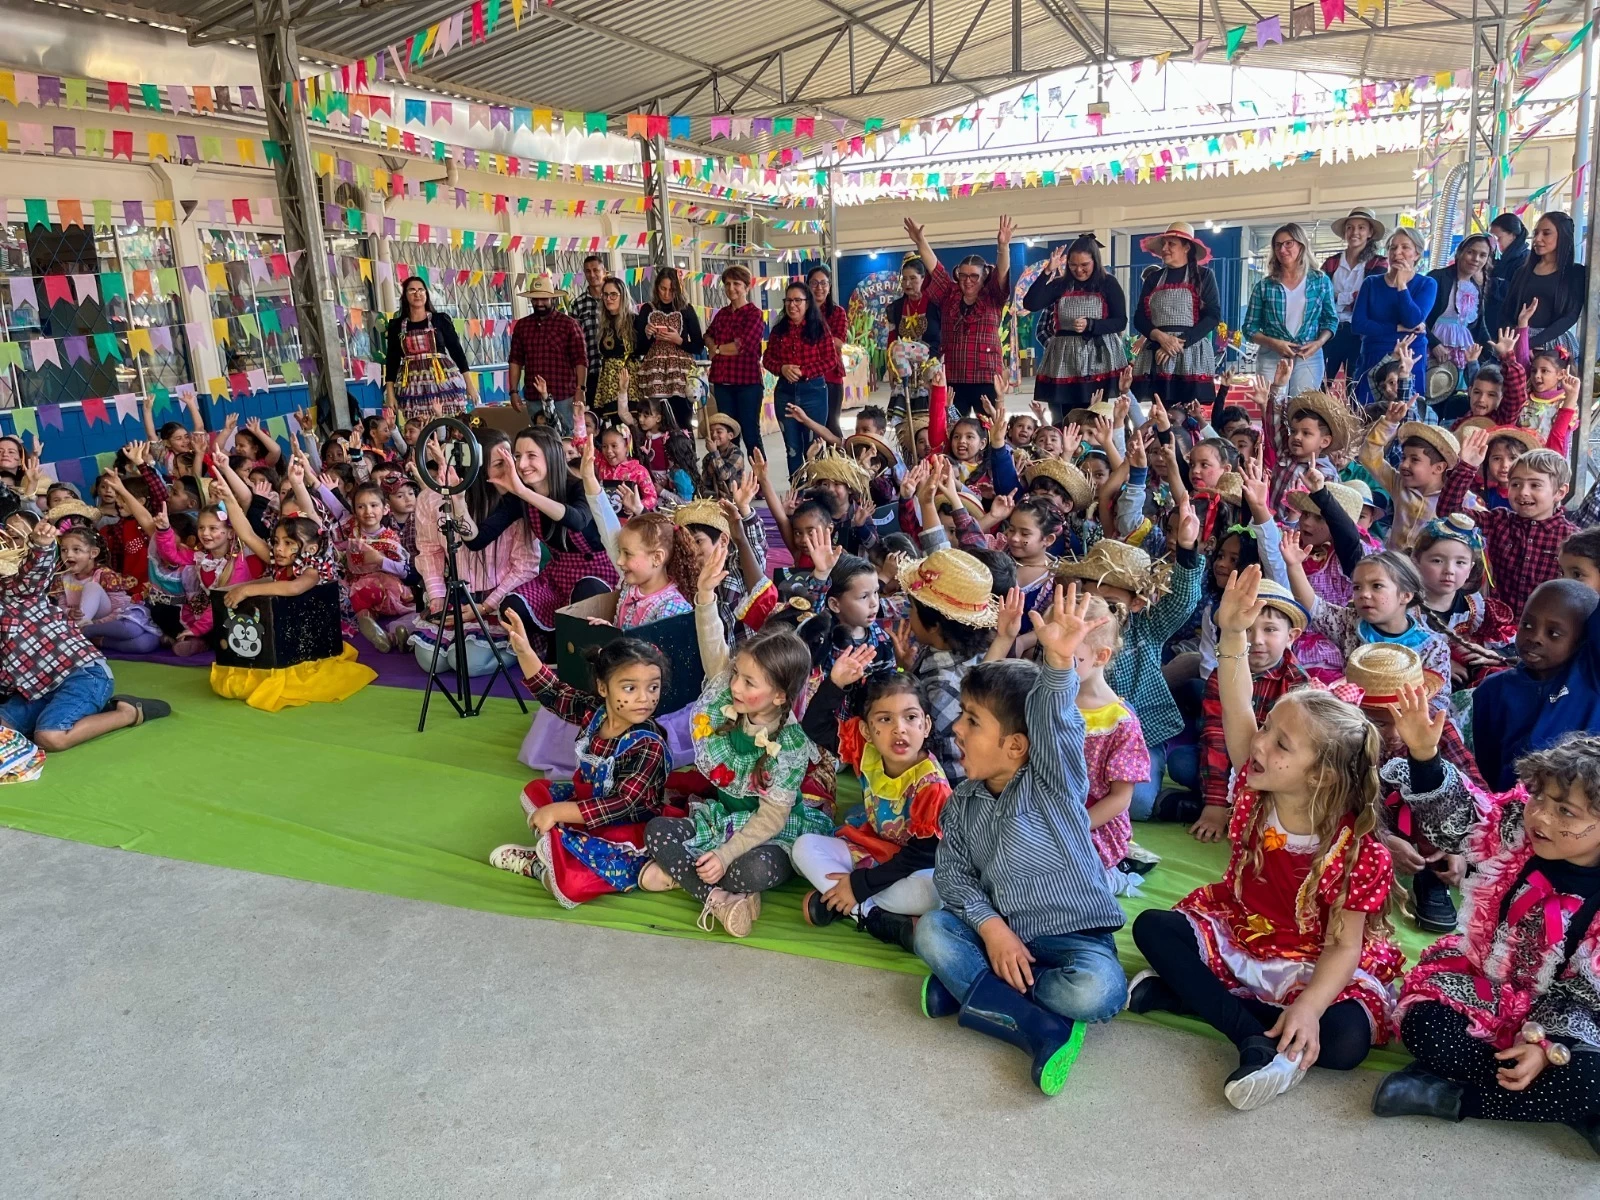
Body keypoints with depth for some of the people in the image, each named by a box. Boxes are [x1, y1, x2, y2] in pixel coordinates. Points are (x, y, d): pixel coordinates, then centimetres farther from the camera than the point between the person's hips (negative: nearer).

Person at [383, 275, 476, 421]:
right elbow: (391, 360, 11)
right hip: (414, 387, 1)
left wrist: (470, 383, 1)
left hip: (444, 382, -1)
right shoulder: (396, 325, 11)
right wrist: (390, 393, 3)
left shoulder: (440, 319, 7)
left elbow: (456, 350, 6)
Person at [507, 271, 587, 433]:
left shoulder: (568, 324, 0)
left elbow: (581, 360, -4)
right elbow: (515, 361, 12)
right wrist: (513, 391, 6)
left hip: (564, 397, -3)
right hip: (533, 398, 3)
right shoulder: (521, 325, 11)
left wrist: (580, 390, -12)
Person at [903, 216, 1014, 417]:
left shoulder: (993, 298, 5)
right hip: (952, 378, 2)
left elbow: (1002, 272, -10)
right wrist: (920, 241, -9)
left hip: (986, 378, -2)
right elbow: (934, 268, 4)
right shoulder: (949, 296, 11)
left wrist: (1003, 246, -28)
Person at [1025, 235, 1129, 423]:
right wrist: (1048, 271, -10)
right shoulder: (1060, 285, 7)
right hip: (1064, 359, 2)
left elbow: (1121, 322, -1)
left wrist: (1090, 325, -16)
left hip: (1099, 359, -2)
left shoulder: (1108, 284, 3)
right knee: (1063, 421, 1)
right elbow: (1030, 304, -6)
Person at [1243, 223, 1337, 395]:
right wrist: (1273, 343, -13)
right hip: (1271, 358, 0)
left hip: (1309, 358, 0)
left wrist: (1319, 343, -8)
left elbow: (1331, 320, 11)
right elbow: (1250, 328, 4)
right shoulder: (1264, 286, 3)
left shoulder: (1321, 281, 6)